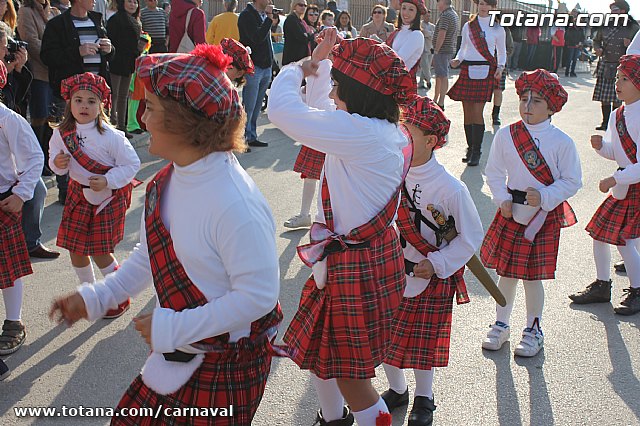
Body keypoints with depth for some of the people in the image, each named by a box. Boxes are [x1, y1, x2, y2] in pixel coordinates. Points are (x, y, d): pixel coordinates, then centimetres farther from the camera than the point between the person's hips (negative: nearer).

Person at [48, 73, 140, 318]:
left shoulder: (111, 136, -19)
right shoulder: (61, 134, -5)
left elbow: (132, 164, -13)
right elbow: (55, 161, 10)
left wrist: (107, 181, -23)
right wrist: (57, 163, -14)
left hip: (108, 197, -5)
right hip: (78, 194, 5)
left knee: (100, 252, -1)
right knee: (75, 250, 9)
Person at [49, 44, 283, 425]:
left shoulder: (235, 203, -29)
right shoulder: (167, 182, -2)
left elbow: (258, 295, -27)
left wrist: (171, 329, -23)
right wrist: (97, 298, 6)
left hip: (229, 366, -8)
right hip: (178, 352, 8)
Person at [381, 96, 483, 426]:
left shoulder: (450, 188, -19)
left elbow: (471, 235, -8)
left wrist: (437, 264, -13)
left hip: (429, 279, -4)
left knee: (424, 342, 11)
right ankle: (397, 390, 40)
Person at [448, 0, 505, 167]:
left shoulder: (497, 29, 7)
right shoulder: (468, 26, 12)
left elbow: (502, 52, 14)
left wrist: (500, 67, -4)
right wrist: (457, 60, -1)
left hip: (485, 71, -3)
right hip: (467, 69, 3)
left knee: (477, 112, -11)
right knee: (467, 112, 2)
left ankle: (476, 151, -7)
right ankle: (470, 148, 13)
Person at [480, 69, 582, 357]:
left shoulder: (561, 142, -8)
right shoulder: (506, 135, -3)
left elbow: (572, 181, -4)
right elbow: (494, 172, 6)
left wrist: (543, 197, -16)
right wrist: (502, 199, -8)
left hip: (544, 215, -2)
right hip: (511, 212, 2)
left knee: (533, 276, 4)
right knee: (506, 272, 10)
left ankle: (533, 330, 25)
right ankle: (500, 325, 29)